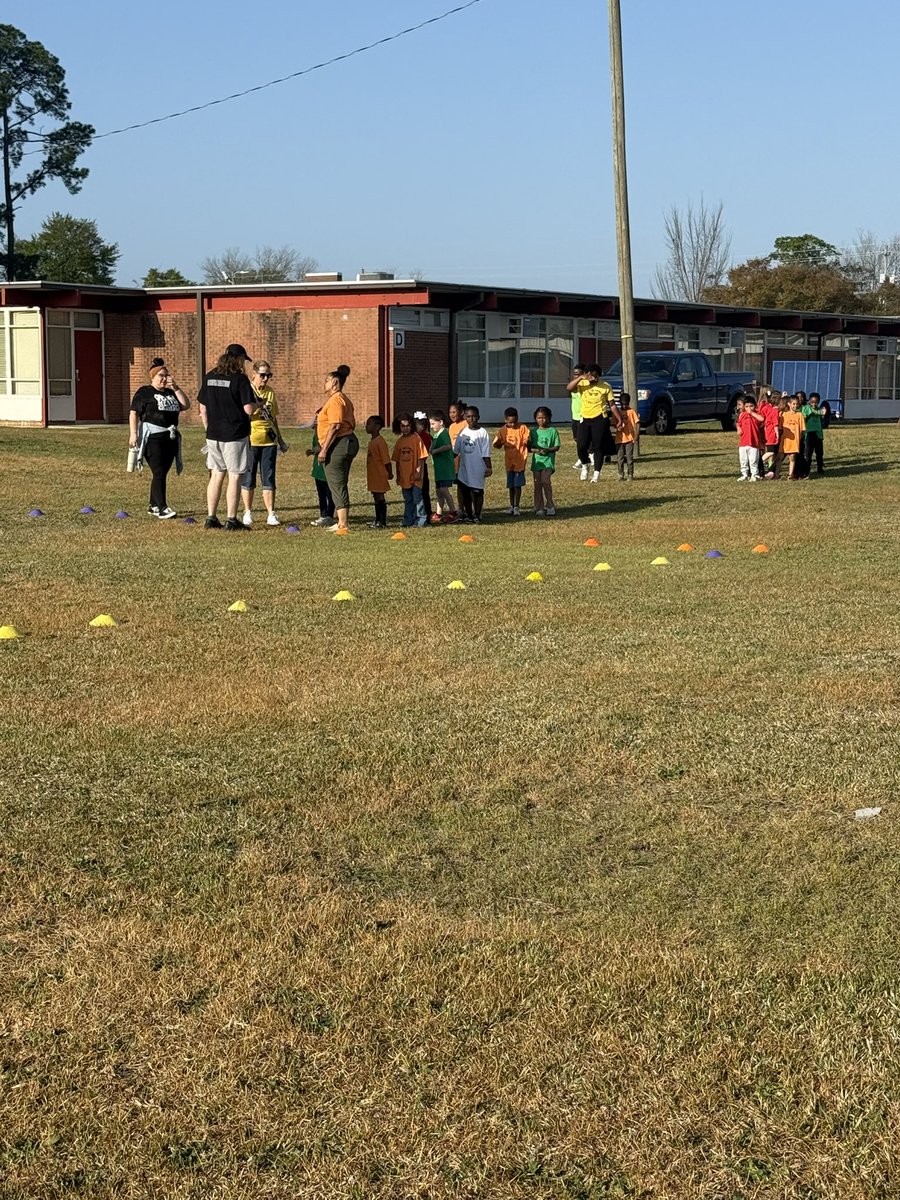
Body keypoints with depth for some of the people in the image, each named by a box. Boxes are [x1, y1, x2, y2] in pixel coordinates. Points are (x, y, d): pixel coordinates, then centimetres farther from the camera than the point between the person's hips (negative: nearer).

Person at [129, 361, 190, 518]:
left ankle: (153, 506, 20)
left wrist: (175, 387, 0)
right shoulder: (144, 392, 0)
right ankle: (162, 508, -16)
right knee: (159, 473, -13)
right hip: (153, 438, -7)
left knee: (162, 473, 10)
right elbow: (133, 413, -5)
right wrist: (133, 434, -16)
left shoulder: (170, 392, 18)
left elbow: (186, 405, 8)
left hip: (170, 438, 7)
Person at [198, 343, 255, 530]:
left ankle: (211, 518, 14)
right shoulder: (240, 379, -11)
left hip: (213, 435, 6)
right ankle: (231, 520, 0)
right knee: (234, 476, 0)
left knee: (216, 475, 13)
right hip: (235, 435, -6)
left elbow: (202, 409, 12)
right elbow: (248, 409, -16)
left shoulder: (209, 377, 8)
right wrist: (256, 402, 6)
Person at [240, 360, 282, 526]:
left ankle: (271, 514, 4)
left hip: (269, 440, 4)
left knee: (269, 478, 3)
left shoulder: (270, 392, 12)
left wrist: (279, 437, 20)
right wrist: (257, 405, -22)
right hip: (250, 440, -4)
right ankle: (247, 513, 13)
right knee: (248, 477, 3)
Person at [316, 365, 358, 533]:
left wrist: (324, 449, -21)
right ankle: (342, 522, 20)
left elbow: (335, 426, -21)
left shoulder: (335, 400, -13)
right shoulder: (344, 399, 19)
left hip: (338, 444, -11)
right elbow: (352, 424, 20)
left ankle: (343, 525, -8)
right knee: (340, 485, 15)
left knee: (337, 485, -7)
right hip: (349, 442, 11)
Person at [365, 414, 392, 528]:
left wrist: (390, 473, -13)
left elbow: (386, 459, -16)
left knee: (380, 498, -5)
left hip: (380, 475, -9)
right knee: (376, 498, 14)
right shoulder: (372, 441, 14)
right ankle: (377, 521, 21)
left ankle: (382, 522, -1)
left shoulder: (380, 441, -16)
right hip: (373, 476, 9)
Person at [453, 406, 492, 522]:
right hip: (464, 468, 5)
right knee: (465, 492, 11)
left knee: (477, 492, 2)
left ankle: (477, 516, 12)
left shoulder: (482, 433, -6)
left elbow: (486, 453, -7)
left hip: (477, 468, -4)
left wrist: (488, 467, -10)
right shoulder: (462, 432, 7)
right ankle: (468, 514, 22)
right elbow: (455, 450, 11)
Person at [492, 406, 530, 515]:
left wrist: (526, 442, -29)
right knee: (511, 485, 12)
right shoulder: (502, 430, -1)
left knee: (518, 485, 0)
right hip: (509, 461, 3)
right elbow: (497, 445, 1)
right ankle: (511, 506, 23)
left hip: (520, 461, -3)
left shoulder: (522, 428, -8)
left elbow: (527, 441, -6)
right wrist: (498, 442, -22)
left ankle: (516, 507, 9)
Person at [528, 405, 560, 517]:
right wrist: (535, 450, -12)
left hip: (548, 460, -4)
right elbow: (529, 447, 8)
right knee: (537, 485, 4)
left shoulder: (553, 431, 1)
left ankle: (549, 506, -8)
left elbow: (557, 447, 0)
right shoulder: (534, 432, 9)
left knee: (545, 482, -18)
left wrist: (548, 450, -16)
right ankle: (539, 508, 11)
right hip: (536, 461, 4)